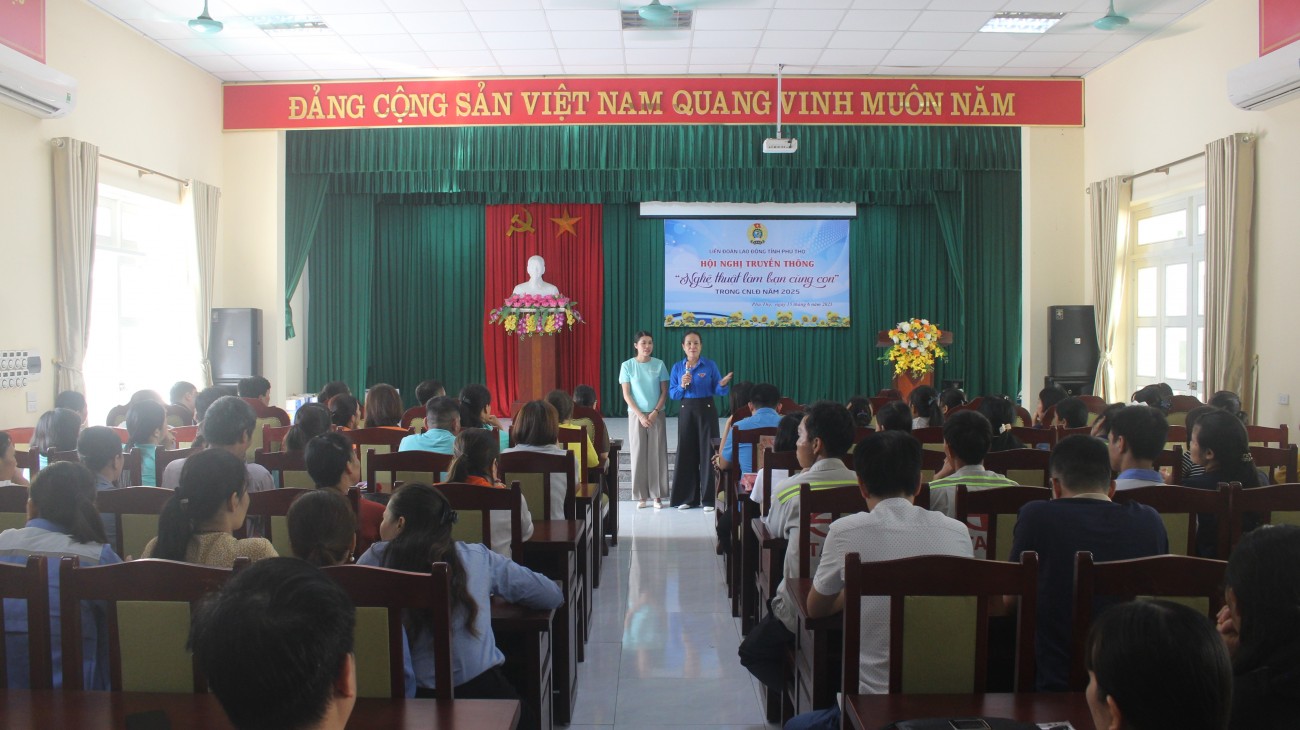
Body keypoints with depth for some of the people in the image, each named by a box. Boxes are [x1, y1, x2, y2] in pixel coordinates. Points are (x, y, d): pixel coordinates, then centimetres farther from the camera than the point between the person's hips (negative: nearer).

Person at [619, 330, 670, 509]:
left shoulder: (659, 364, 1)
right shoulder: (627, 365, -1)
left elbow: (664, 392, 2)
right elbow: (626, 395, -2)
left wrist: (655, 412, -10)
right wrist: (640, 415, -11)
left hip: (657, 415, 1)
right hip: (636, 415, -1)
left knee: (657, 453, 1)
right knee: (638, 454, 1)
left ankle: (657, 495, 6)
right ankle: (641, 496, 8)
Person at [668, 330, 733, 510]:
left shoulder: (710, 365, -1)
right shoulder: (677, 367, 5)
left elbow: (717, 391, -1)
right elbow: (672, 394, 2)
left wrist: (722, 384, -22)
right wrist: (682, 386, -16)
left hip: (706, 411, -2)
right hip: (686, 412, 2)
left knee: (708, 453, -2)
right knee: (686, 453, 3)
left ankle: (709, 498, 6)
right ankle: (687, 497, 13)